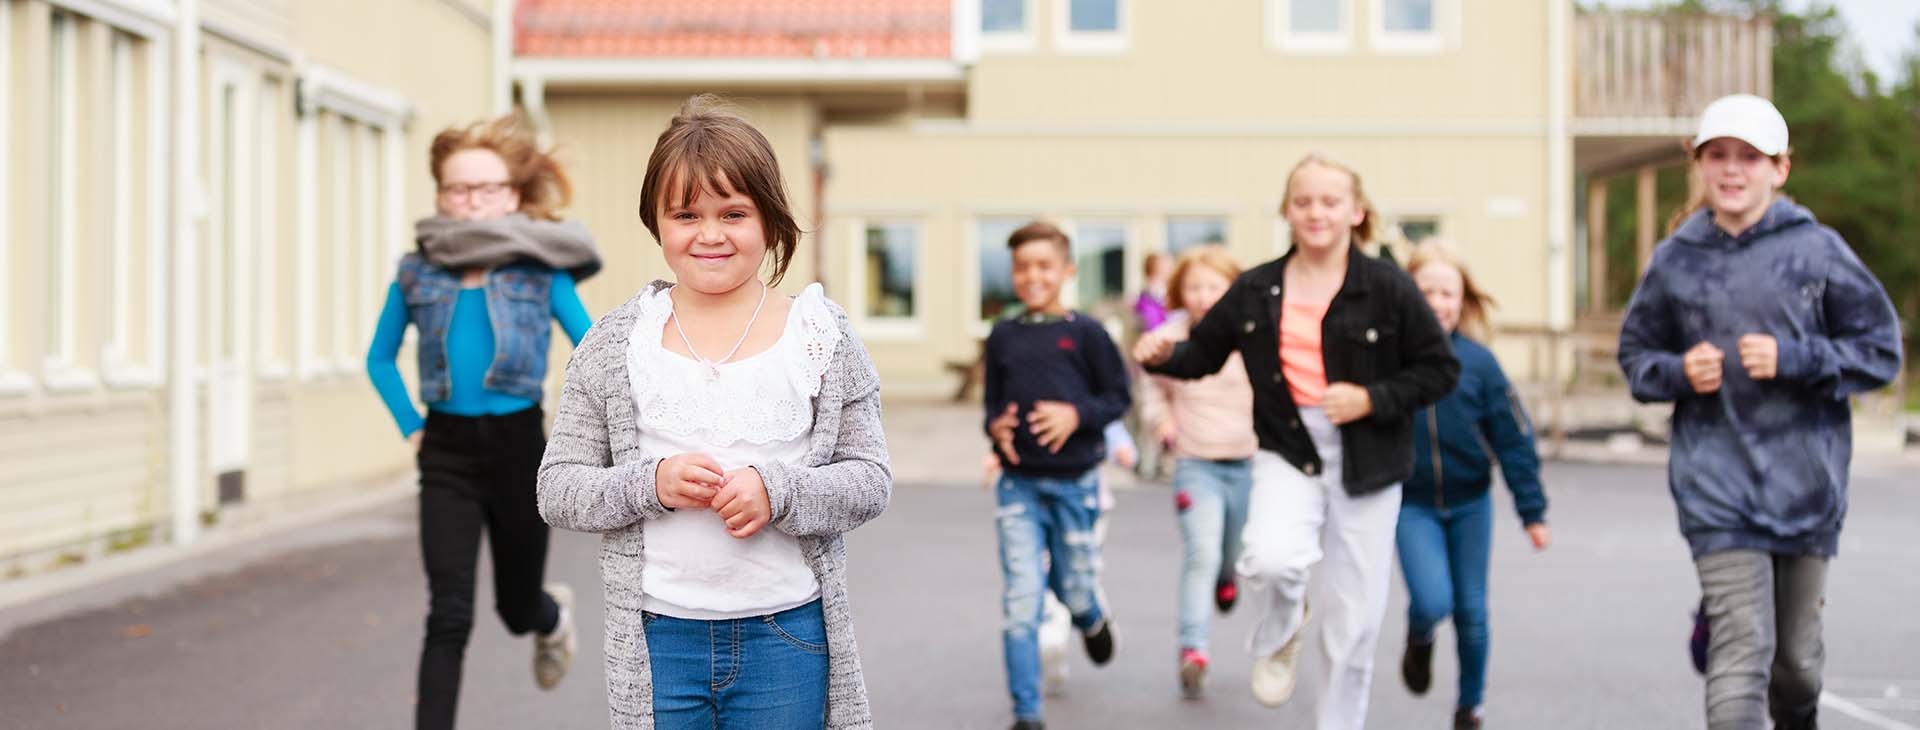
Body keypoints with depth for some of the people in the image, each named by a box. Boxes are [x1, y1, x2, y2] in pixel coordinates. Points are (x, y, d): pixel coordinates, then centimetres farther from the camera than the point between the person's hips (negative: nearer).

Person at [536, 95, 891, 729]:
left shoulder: (821, 337, 1)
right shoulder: (615, 343, 2)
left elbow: (870, 479, 1)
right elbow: (557, 489, 2)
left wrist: (778, 490, -16)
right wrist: (650, 483, -16)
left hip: (786, 634, 0)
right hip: (656, 640, 0)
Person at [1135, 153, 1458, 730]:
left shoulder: (1387, 288, -6)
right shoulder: (1256, 291, 2)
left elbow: (1439, 370, -2)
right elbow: (1203, 353, 12)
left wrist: (1372, 399, -16)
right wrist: (1163, 356, -10)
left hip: (1365, 463, 0)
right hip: (1288, 450, 1)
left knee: (1355, 618, 4)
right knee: (1271, 558, -28)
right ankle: (1279, 633, 9)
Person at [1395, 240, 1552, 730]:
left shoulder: (1477, 362, -8)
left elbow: (1514, 440, -3)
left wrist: (1532, 511, -3)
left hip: (1470, 504, 1)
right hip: (1412, 505, -1)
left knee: (1471, 610, 9)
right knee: (1432, 601, -18)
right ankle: (1419, 639, 18)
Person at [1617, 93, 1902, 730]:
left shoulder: (1816, 249, -2)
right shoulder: (1674, 259, 3)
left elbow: (1881, 349, 0)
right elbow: (1635, 355, 14)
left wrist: (1793, 359, -14)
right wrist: (1679, 371, -7)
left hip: (1805, 480, 1)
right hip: (1716, 482, 0)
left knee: (1797, 653, 14)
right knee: (1742, 650, -12)